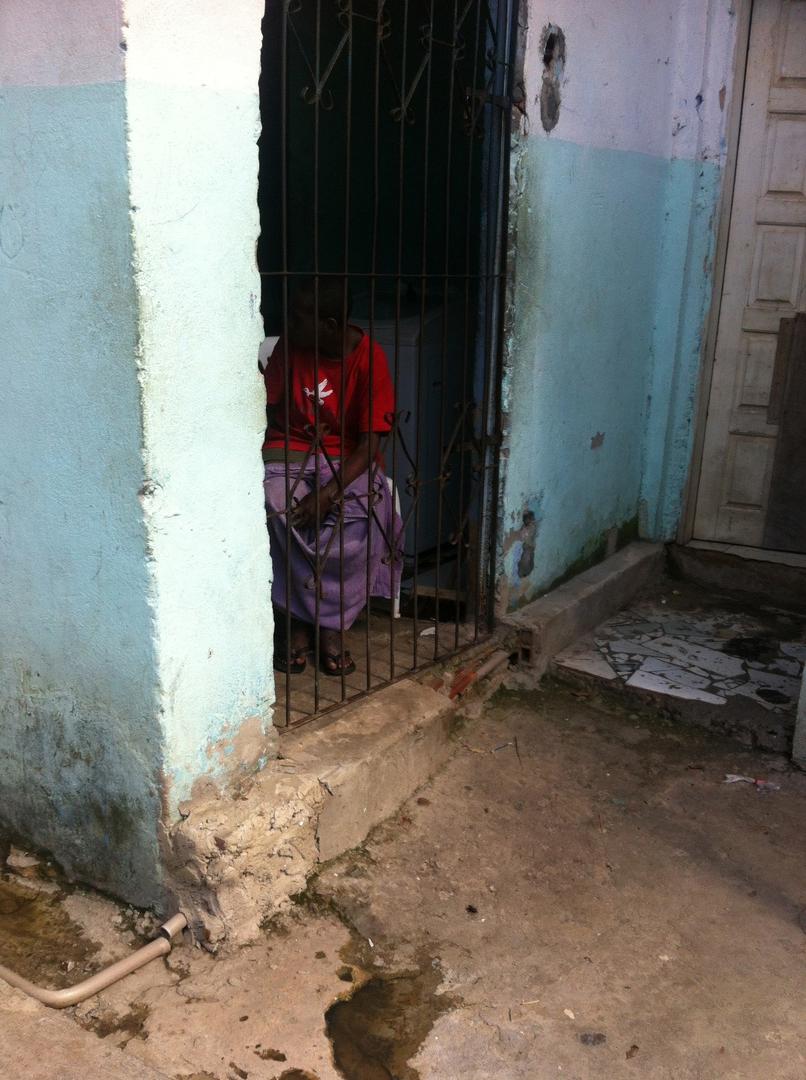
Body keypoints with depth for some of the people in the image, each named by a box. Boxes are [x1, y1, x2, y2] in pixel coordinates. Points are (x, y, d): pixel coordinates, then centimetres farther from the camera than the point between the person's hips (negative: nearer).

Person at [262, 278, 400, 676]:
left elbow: (370, 442, -16)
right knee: (278, 509, -31)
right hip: (289, 451, 2)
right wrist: (298, 427, -11)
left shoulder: (369, 359, -13)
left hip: (348, 458, -2)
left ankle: (329, 624, -13)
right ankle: (295, 620, -14)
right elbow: (269, 406, 10)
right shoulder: (290, 345, -4)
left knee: (359, 517, -33)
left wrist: (327, 494, -28)